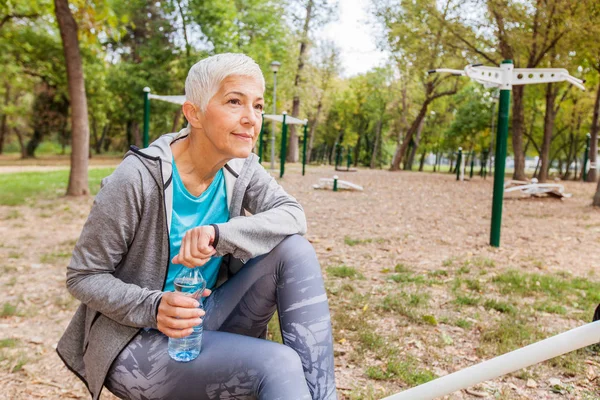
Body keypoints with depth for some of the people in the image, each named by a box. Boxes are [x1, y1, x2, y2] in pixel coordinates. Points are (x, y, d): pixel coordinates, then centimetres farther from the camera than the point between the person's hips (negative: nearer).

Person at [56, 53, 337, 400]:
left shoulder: (241, 170, -3)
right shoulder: (137, 178, -20)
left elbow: (293, 215, -16)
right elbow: (83, 277, -12)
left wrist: (219, 234, -32)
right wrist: (153, 307, -29)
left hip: (207, 321, 6)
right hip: (136, 342, -6)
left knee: (295, 249, -18)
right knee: (278, 364, -31)